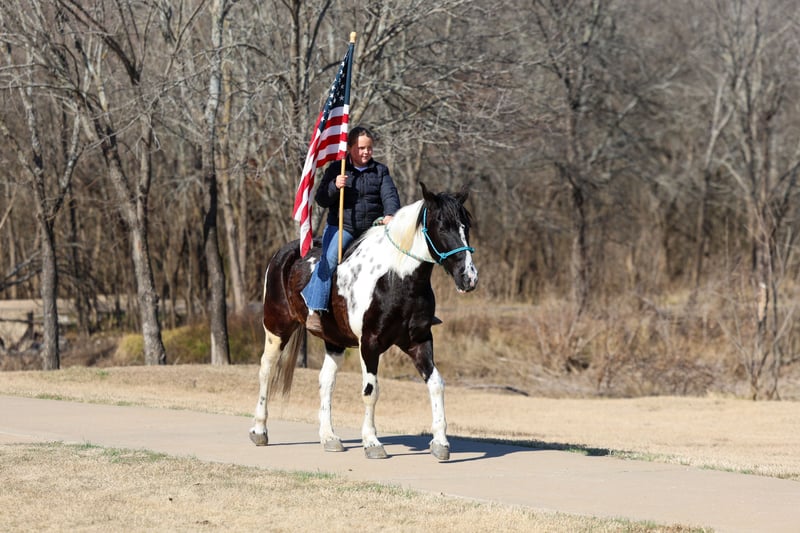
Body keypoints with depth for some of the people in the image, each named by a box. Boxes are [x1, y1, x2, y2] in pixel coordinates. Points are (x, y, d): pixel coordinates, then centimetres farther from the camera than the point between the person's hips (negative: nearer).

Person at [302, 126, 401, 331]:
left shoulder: (380, 171, 12)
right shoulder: (336, 169, 6)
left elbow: (389, 194, -3)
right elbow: (321, 200, 2)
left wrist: (390, 214, -24)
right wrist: (335, 186, -19)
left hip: (372, 229, 3)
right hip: (341, 227, -3)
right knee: (329, 260, -26)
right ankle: (314, 310, -27)